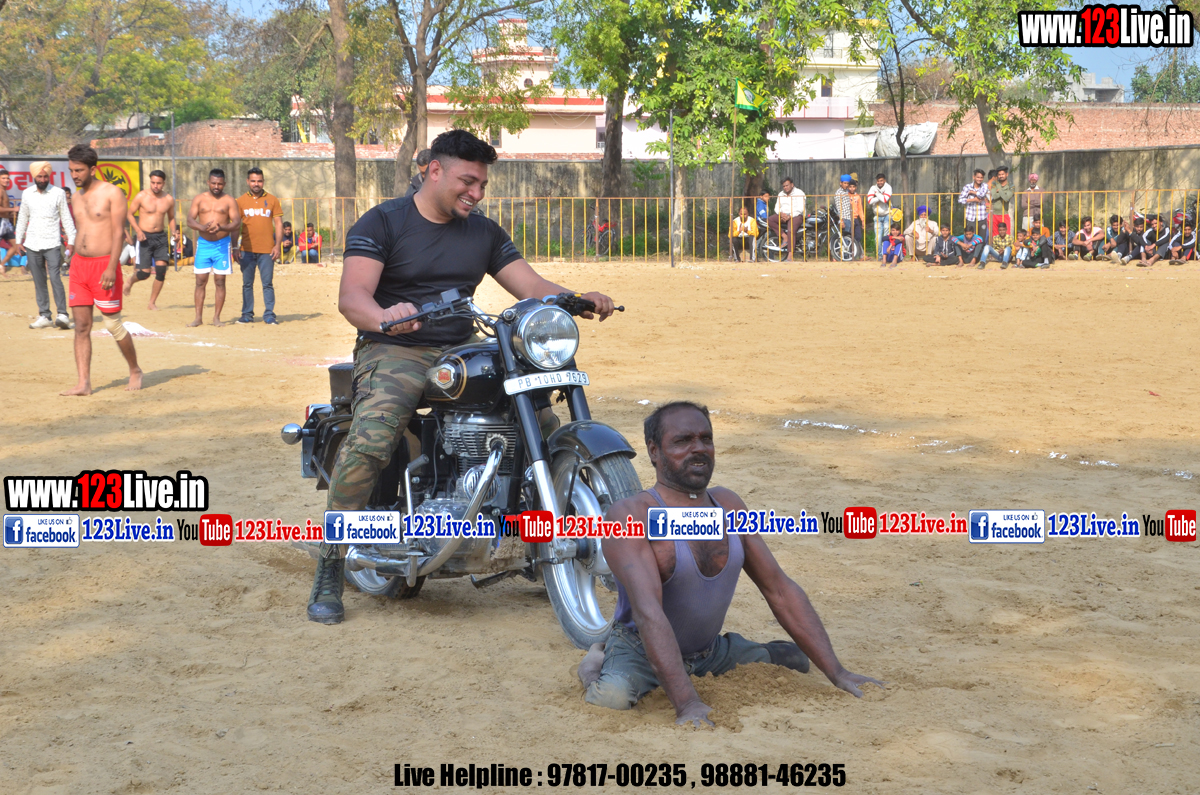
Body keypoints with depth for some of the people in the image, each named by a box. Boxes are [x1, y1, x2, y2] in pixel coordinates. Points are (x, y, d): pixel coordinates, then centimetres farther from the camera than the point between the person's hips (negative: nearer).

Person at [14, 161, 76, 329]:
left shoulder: (58, 193, 0)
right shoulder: (27, 194, 8)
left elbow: (67, 218, 3)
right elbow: (22, 218, 16)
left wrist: (71, 241, -2)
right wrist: (18, 240, 12)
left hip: (52, 244, -3)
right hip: (32, 244, 3)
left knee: (55, 279, -14)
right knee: (39, 282, 5)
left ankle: (62, 315, -13)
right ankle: (44, 316, 10)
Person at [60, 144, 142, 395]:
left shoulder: (112, 193, -7)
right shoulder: (77, 197, 14)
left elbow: (119, 232, -12)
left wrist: (111, 268, -20)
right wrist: (77, 264, 17)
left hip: (104, 264, -6)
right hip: (79, 264, 6)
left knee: (113, 324, 0)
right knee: (81, 325, 0)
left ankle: (135, 371, 19)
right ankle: (84, 383, -1)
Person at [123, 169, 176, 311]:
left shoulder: (169, 200, 4)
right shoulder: (141, 196, -7)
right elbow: (130, 214, 0)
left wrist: (172, 231, 0)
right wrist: (138, 230, -13)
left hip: (161, 237, 3)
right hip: (145, 237, -3)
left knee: (161, 270, -8)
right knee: (144, 272, -8)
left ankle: (152, 303, 5)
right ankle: (130, 282, 29)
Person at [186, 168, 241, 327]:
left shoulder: (229, 201, 2)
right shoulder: (199, 199, 7)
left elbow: (237, 223, -6)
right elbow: (190, 220, -1)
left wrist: (221, 227, -25)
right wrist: (202, 227, -22)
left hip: (222, 244, -1)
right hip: (203, 244, 1)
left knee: (220, 281, 0)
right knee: (200, 281, 0)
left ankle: (216, 318, 6)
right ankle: (198, 318, 5)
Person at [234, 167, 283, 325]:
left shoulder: (272, 200, 7)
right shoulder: (240, 201, 7)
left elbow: (278, 223, 6)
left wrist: (277, 245, -4)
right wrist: (235, 247, 1)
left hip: (267, 250, -1)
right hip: (247, 250, 1)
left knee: (268, 283, -2)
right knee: (247, 284, 5)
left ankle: (269, 315, 1)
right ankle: (247, 314, 11)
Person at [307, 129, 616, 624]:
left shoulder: (484, 232, 16)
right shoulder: (382, 223, -1)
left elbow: (531, 286, 11)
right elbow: (351, 296, -15)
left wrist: (580, 300, -11)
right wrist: (384, 318, -39)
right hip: (393, 349, -5)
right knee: (370, 439, -34)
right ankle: (329, 569, -21)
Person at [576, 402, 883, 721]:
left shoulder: (728, 505, -1)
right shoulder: (631, 516, -23)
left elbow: (780, 589, 2)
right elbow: (648, 611, -34)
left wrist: (837, 673, -4)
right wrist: (687, 704, -45)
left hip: (710, 652, 6)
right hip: (640, 652, -6)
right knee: (614, 697, -35)